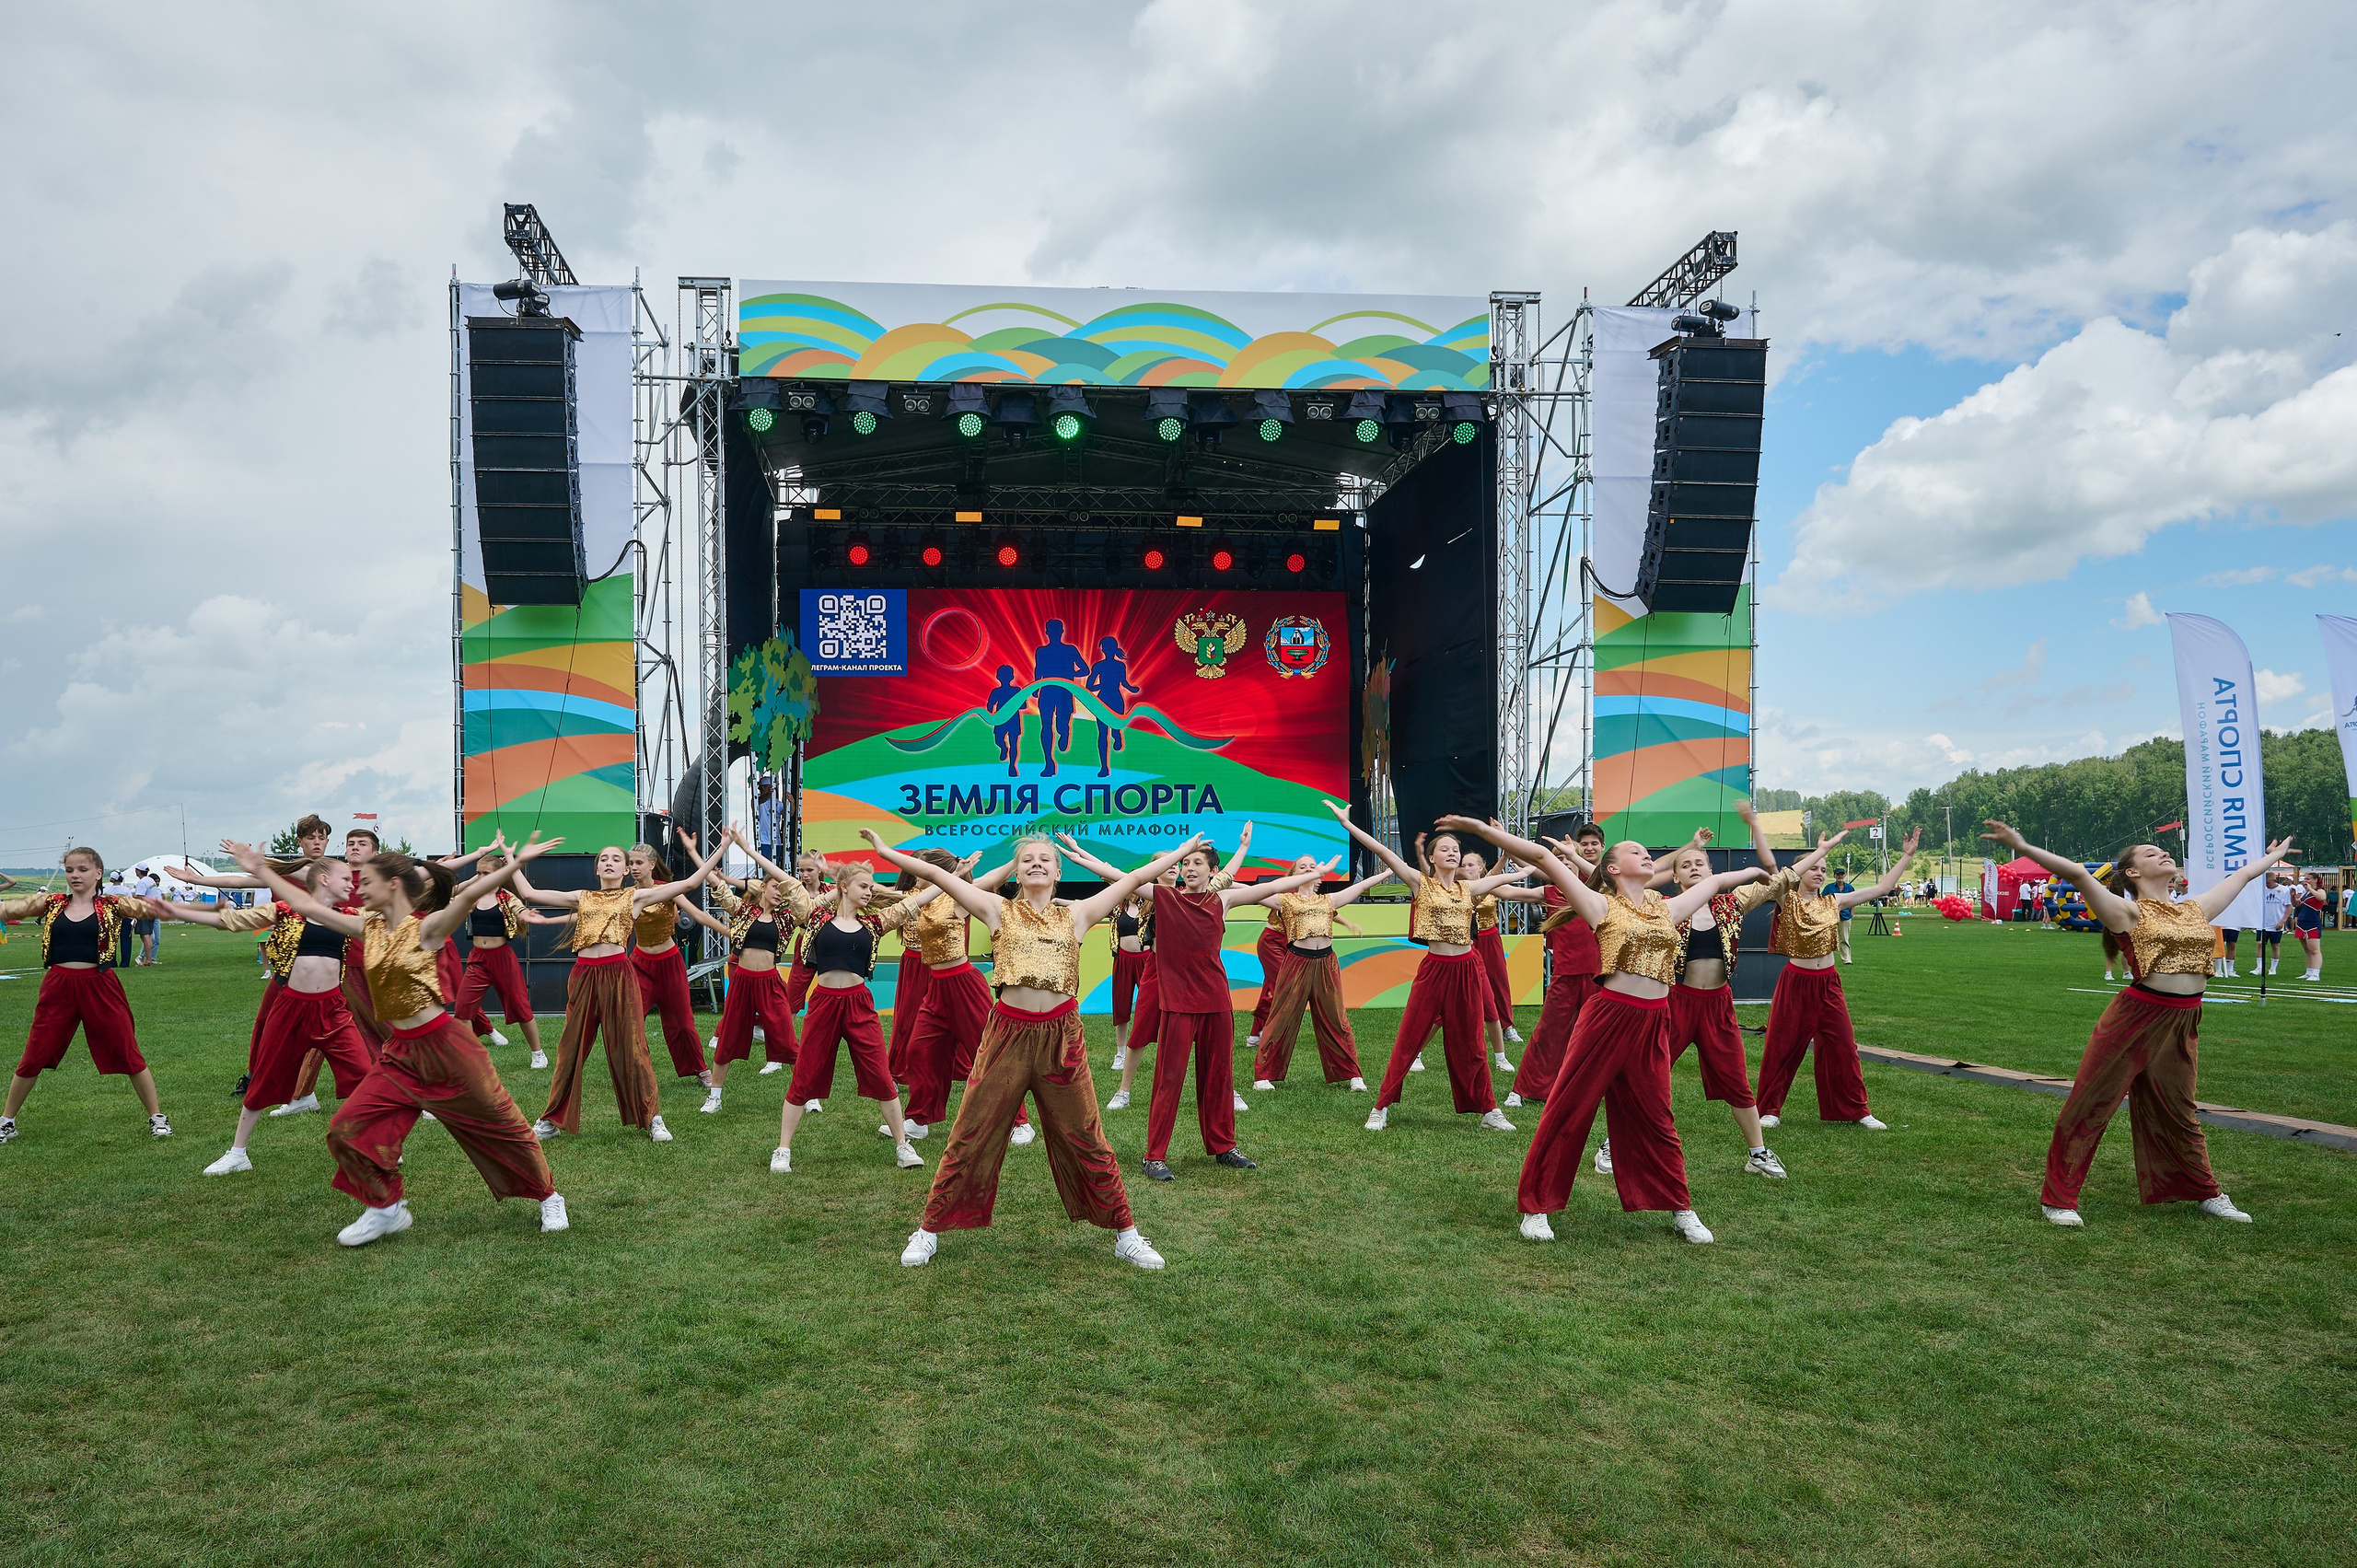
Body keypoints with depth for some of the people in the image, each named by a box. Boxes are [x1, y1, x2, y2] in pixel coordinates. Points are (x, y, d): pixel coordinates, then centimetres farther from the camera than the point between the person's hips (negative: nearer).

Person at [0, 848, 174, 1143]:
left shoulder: (112, 905, 0)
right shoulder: (51, 903, 7)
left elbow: (147, 909, -14)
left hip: (99, 986, -2)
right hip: (58, 986, 2)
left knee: (128, 1054, 4)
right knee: (33, 1058, 9)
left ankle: (156, 1116, 15)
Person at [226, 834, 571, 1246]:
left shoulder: (427, 927, -14)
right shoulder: (370, 929, 5)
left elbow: (471, 895, -30)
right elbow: (307, 906, 11)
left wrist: (517, 863, -45)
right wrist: (261, 870, 14)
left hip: (445, 1046, -6)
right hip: (401, 1054, 6)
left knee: (499, 1125, 4)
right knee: (348, 1128, 0)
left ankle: (548, 1197, 22)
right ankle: (385, 1209, 19)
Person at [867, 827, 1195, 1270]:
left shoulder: (1076, 915, 9)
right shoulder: (999, 910, 6)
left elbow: (1134, 878, 11)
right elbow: (936, 874, 2)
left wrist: (1182, 850, 14)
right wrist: (886, 850, 0)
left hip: (1061, 1037, 1)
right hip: (1008, 1034, -1)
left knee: (1086, 1140, 8)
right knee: (970, 1137, 6)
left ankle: (1125, 1234, 21)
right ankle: (929, 1231, 21)